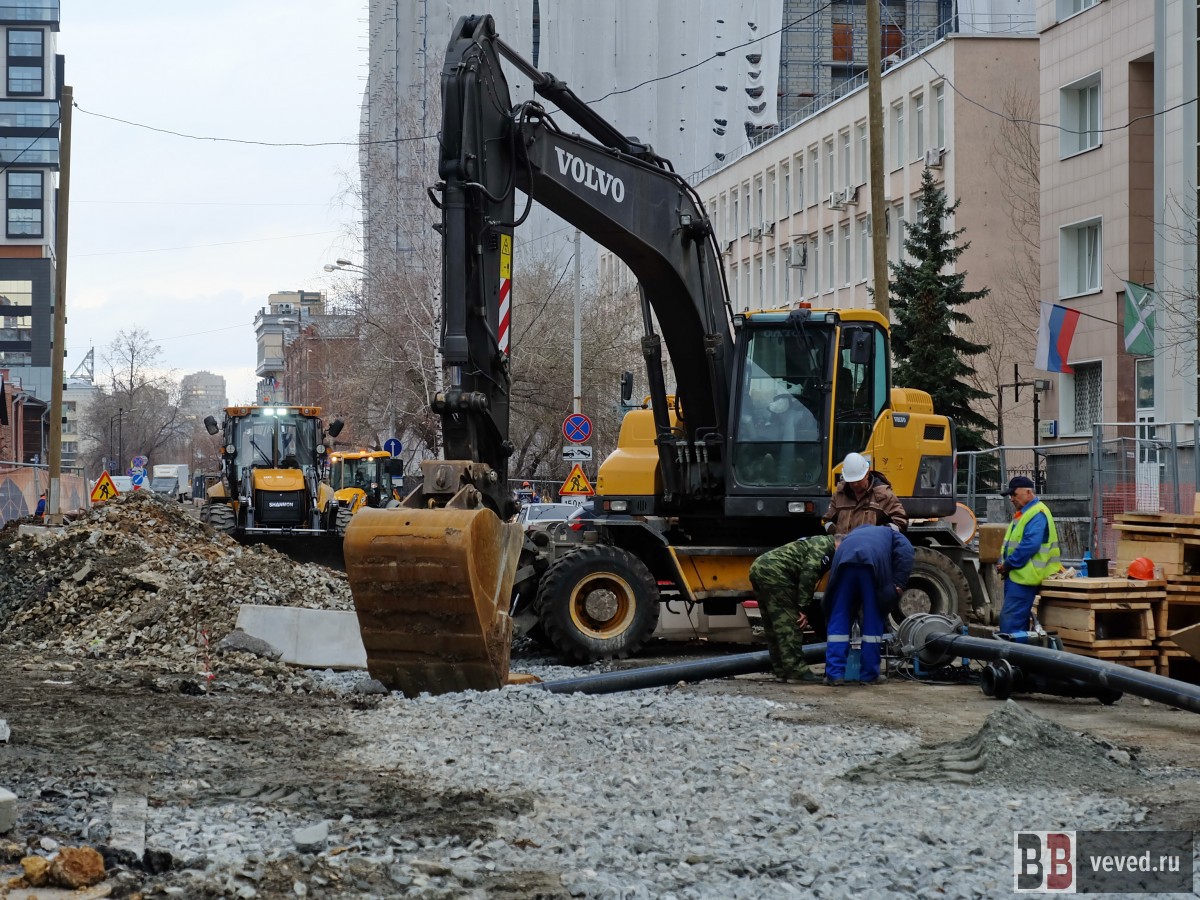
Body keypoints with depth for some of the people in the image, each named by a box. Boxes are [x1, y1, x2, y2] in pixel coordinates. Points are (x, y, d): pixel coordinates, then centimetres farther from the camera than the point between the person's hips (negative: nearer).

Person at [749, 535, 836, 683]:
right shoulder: (824, 545, -2)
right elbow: (808, 573, -15)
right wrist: (803, 608, -14)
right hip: (773, 571, -10)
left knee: (774, 625, 14)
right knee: (789, 623, -8)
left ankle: (781, 671, 17)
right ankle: (796, 671, -10)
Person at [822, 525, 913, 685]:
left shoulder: (853, 534, 44)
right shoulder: (891, 534, 34)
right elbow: (905, 551, 10)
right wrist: (899, 583, 4)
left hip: (844, 560, 3)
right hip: (873, 563, -3)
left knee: (838, 618, 10)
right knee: (873, 619, 9)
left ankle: (834, 674, 6)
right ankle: (869, 675, 13)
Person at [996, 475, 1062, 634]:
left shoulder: (1038, 514, -13)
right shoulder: (1022, 513, 19)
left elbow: (1029, 545, -23)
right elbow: (1010, 543, 24)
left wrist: (1007, 564, -16)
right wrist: (1002, 564, 6)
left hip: (1023, 576, -11)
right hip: (1015, 574, 11)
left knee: (1009, 620, -14)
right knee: (1019, 620, 13)